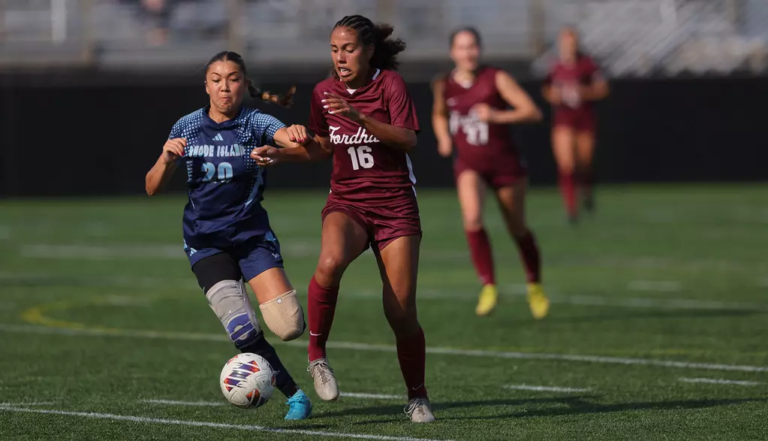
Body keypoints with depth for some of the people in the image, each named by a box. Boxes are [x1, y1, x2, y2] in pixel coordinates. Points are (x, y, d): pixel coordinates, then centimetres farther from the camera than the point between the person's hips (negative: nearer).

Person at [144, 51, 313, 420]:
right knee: (243, 330, -19)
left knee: (289, 326, -18)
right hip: (206, 243, 1)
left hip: (252, 234, -1)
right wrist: (166, 159, -19)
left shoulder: (256, 123, -6)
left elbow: (287, 138, -29)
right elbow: (152, 188, 2)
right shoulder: (187, 127, 1)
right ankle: (293, 393, 1)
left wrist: (297, 136, -53)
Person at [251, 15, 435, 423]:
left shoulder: (389, 83, -8)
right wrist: (279, 154, 2)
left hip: (395, 207, -2)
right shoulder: (325, 92, 5)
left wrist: (360, 117, -31)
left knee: (401, 313, -5)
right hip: (346, 202, 2)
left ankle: (417, 397, 16)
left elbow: (407, 140, -20)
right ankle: (317, 354, -17)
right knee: (330, 262, -34)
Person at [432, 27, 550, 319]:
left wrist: (497, 116, -28)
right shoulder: (445, 86, 0)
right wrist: (444, 137, 2)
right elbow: (439, 115, 23)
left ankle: (535, 287, 34)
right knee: (472, 218, -26)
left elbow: (532, 112, -15)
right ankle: (489, 286, -16)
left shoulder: (497, 79, -10)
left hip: (505, 162, -1)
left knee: (517, 229, 9)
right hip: (469, 165, 1)